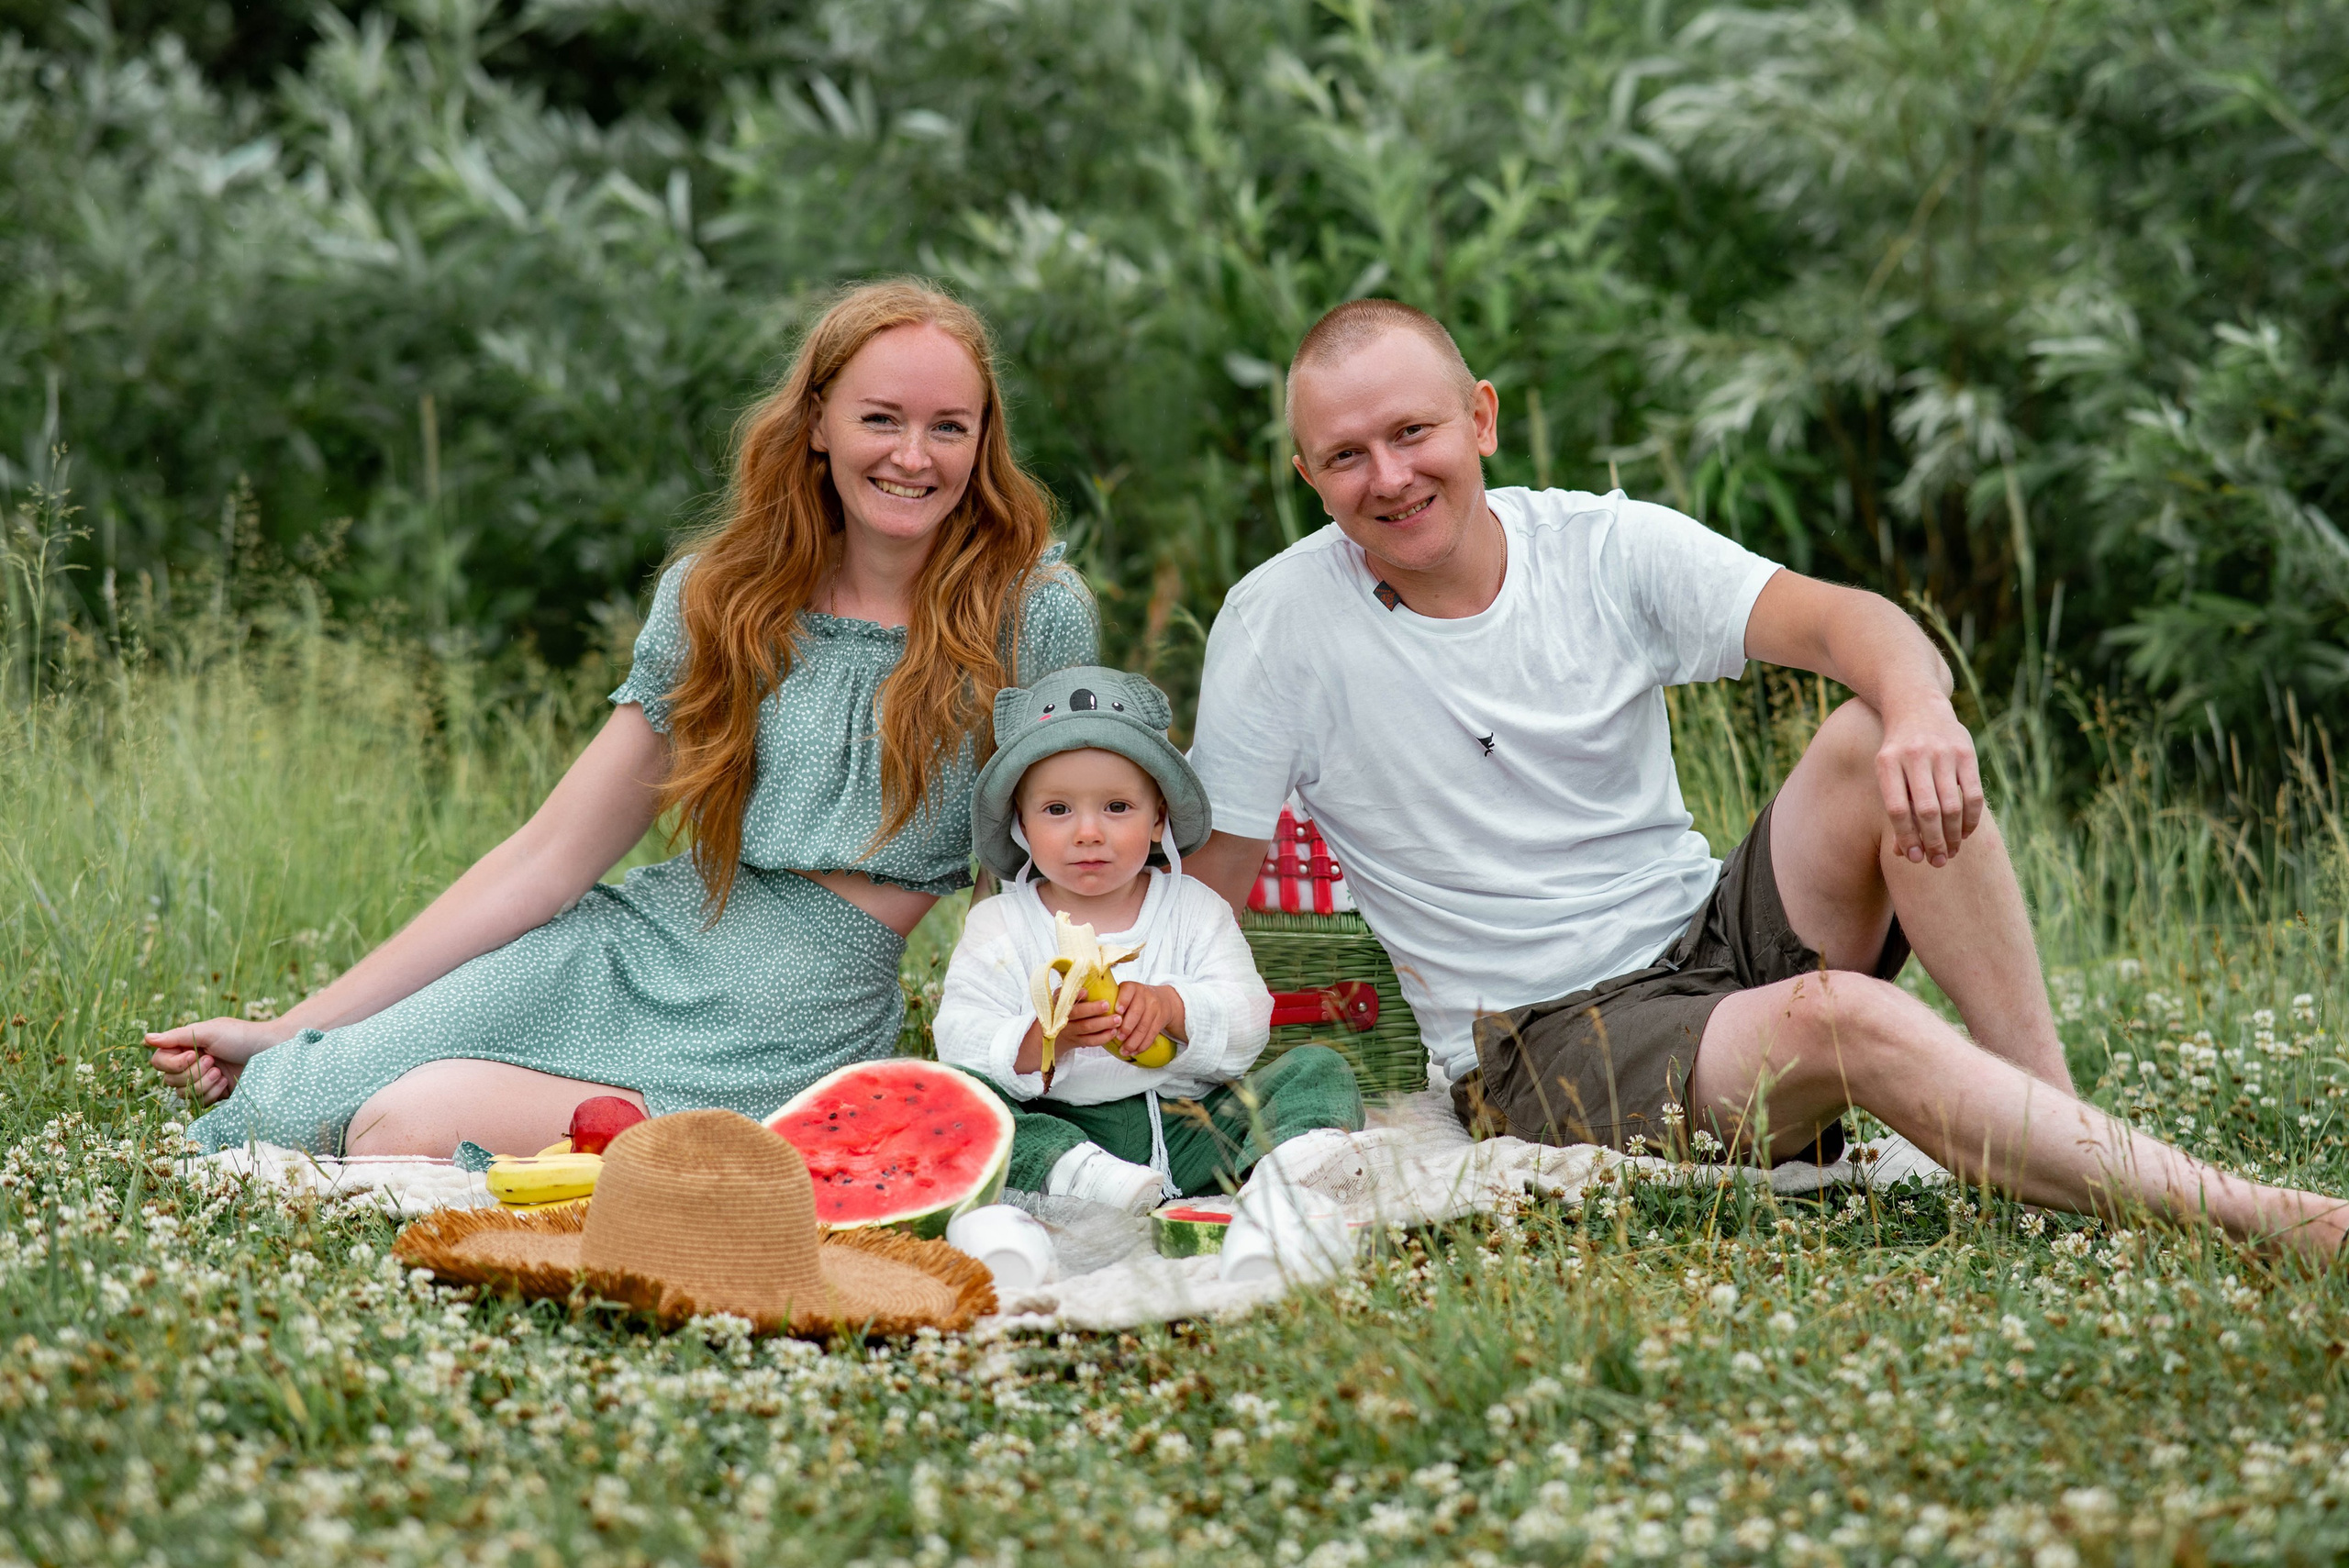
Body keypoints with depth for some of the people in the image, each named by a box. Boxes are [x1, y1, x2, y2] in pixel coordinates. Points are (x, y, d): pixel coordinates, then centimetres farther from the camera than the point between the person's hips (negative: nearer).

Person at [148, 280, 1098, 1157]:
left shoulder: (1032, 615, -5)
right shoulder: (717, 598, 4)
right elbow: (553, 854, 3)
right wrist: (287, 1029, 1)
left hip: (787, 1035, -3)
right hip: (632, 947, 3)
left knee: (405, 1133, -25)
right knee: (276, 1098, -19)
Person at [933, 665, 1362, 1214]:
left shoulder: (1193, 909, 9)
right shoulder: (997, 926, 5)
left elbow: (1248, 1023, 0)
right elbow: (961, 1043, -6)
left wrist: (1170, 1007, -20)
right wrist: (1045, 1038, -25)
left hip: (1189, 1122, 2)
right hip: (1056, 1126, -2)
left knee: (1319, 1069, -13)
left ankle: (1295, 1150, -44)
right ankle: (1070, 1171, -49)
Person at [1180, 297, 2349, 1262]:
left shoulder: (1606, 548, 0)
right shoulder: (1278, 627, -7)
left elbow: (1839, 619, -15)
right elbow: (1206, 895, -5)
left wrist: (1921, 708, -38)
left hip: (1717, 938, 4)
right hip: (1547, 1048, -4)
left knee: (1878, 744, -24)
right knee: (1839, 1017, -33)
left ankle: (2058, 1113, -26)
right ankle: (2247, 1217, -34)